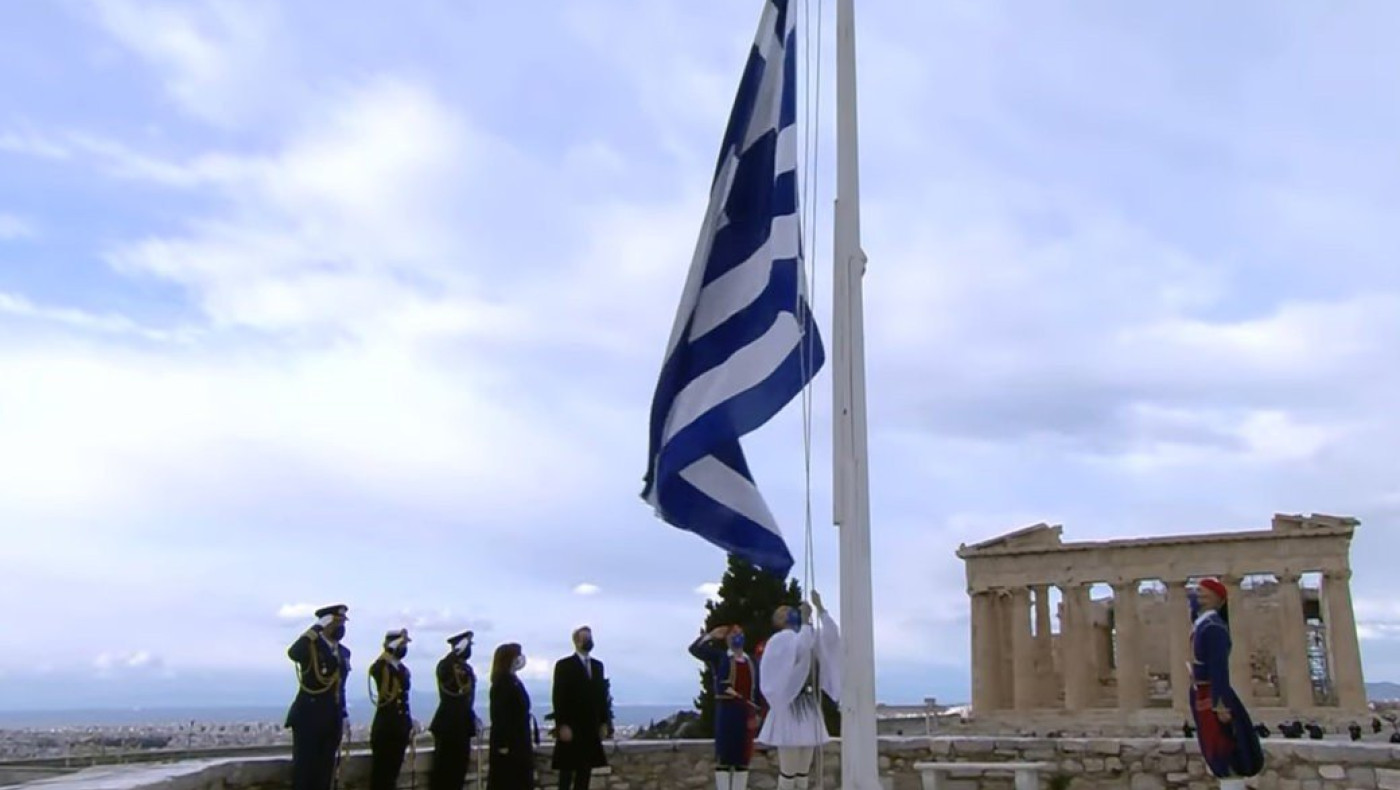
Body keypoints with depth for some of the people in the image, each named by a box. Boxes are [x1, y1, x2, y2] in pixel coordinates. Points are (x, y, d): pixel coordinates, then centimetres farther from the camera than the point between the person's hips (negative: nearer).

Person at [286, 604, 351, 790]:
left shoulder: (344, 652, 12)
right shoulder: (310, 647, -8)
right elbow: (293, 653, -32)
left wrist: (344, 714, 13)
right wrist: (317, 627, -28)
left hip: (331, 719, 6)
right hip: (308, 716, -6)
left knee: (324, 770, 9)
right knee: (303, 768, -2)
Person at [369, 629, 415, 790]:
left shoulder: (404, 670, 12)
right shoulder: (381, 668, -7)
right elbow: (375, 667, -33)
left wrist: (410, 724, 15)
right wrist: (394, 646, -31)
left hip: (401, 726, 6)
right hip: (385, 724, -6)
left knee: (394, 768, 11)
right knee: (380, 768, -1)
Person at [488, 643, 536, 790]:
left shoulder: (514, 681, 13)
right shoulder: (502, 683, -14)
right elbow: (499, 715, -18)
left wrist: (531, 739, 14)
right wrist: (502, 744, -21)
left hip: (520, 742, 9)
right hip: (508, 742, -9)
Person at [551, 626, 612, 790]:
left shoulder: (598, 665, 13)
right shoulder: (564, 665, -5)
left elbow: (602, 695, 13)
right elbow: (559, 698, -10)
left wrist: (604, 722, 7)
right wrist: (562, 725, -16)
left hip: (591, 727, 6)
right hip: (571, 727, -5)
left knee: (585, 771, 8)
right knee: (567, 770, 0)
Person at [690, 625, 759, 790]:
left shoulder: (751, 661, 14)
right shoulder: (719, 657, 3)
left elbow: (756, 689, 13)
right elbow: (695, 649, -9)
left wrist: (756, 713, 7)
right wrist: (711, 635, -9)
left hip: (746, 711, 5)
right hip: (726, 710, -4)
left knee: (743, 757, 9)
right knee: (724, 755, -2)